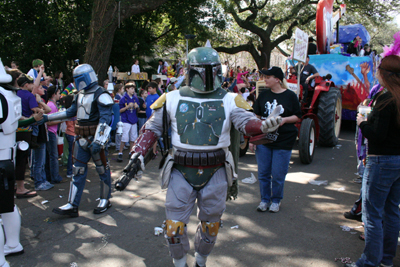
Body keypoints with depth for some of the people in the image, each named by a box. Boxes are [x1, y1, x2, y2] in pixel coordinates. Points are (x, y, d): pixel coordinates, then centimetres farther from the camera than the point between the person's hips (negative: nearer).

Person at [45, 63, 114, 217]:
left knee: (102, 169, 6)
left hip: (96, 138, -8)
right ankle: (72, 206, 10)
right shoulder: (80, 95, 14)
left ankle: (105, 201, 21)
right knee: (78, 170, 7)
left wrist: (97, 141, -28)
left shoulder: (101, 95, -13)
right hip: (81, 139, 8)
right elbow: (70, 112, 23)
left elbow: (105, 120, -20)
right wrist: (47, 117, 20)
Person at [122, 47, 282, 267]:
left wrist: (263, 125, -37)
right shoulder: (172, 99, -1)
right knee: (174, 227, 6)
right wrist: (137, 153, -5)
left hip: (215, 174, 1)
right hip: (181, 173, 0)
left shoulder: (229, 100, -2)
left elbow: (247, 122, -15)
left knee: (210, 226, 17)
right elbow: (152, 128, 6)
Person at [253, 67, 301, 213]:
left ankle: (276, 200, 24)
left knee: (278, 175, 3)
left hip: (283, 141, -3)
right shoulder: (263, 95, 6)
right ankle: (265, 199, 25)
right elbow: (257, 116, 10)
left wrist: (285, 119, -18)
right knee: (263, 173, 8)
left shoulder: (290, 96, -3)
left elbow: (297, 117, 1)